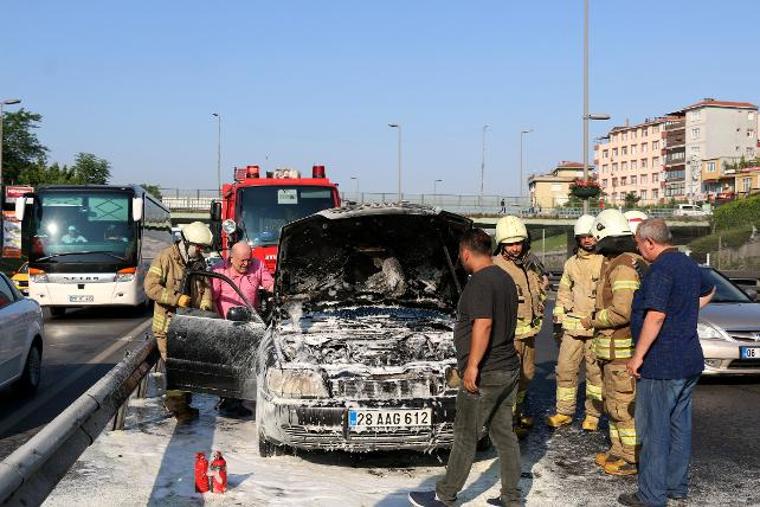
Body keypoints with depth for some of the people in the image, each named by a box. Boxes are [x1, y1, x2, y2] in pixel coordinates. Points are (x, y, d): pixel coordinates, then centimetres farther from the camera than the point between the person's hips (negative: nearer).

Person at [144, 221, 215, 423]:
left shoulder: (198, 261, 10)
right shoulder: (166, 258, -11)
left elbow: (205, 286, 8)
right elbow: (151, 286, -17)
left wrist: (205, 305, -12)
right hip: (168, 324, -7)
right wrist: (177, 299, -23)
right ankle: (177, 406, -2)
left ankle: (182, 404, 23)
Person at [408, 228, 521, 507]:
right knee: (504, 434, 13)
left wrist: (472, 365, -24)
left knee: (466, 437, 1)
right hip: (509, 369, 9)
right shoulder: (505, 278, 14)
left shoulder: (480, 282, -16)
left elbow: (483, 325, -26)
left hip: (485, 374, -9)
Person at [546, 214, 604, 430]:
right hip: (572, 326, 4)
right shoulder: (571, 264, 14)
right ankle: (564, 412, 16)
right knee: (565, 369, 4)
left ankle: (593, 414, 16)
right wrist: (559, 323, 17)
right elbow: (563, 295, 20)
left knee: (596, 371, 3)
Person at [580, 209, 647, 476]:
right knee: (612, 401, 18)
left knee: (623, 404, -2)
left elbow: (621, 311, -28)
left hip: (622, 350, -10)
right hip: (612, 349, 10)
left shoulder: (623, 267, -20)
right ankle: (618, 450, 29)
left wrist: (593, 321, -15)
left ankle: (633, 458, 7)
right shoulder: (614, 264, 14)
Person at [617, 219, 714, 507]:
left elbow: (655, 316, -26)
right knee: (680, 426, 16)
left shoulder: (660, 270, -19)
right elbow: (708, 292, 32)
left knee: (654, 430, -1)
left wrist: (638, 356, -20)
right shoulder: (688, 265, 11)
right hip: (690, 362, 9)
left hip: (661, 366, -9)